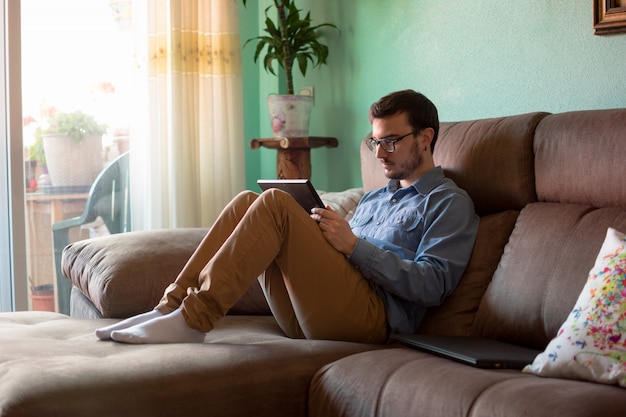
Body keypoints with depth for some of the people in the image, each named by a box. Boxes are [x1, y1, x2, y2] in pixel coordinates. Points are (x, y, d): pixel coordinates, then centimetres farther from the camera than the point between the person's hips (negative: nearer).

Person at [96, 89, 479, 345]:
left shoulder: (450, 202, 7)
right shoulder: (374, 198, 32)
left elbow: (432, 285, -8)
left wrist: (354, 245, -10)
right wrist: (318, 236, 5)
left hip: (371, 316, -7)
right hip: (310, 319, 8)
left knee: (275, 203, -22)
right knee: (246, 203, -3)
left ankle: (193, 319, -26)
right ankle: (172, 305, -14)